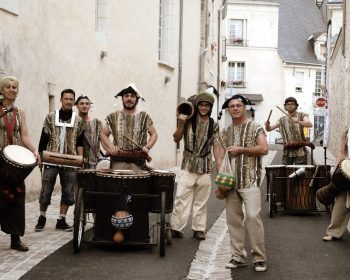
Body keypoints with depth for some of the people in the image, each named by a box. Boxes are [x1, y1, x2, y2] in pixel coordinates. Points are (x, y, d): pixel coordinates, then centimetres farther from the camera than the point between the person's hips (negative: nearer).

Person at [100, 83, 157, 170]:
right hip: (118, 161, 1)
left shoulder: (144, 116, 7)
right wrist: (110, 146, -3)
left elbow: (154, 134, 12)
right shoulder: (113, 116, 10)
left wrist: (147, 147, -5)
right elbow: (104, 134, 15)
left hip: (137, 161, -1)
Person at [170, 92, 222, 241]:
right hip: (188, 166, -2)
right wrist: (181, 124, -15)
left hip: (205, 167, 2)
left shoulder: (214, 125, 6)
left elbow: (216, 146, 5)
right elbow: (176, 139, 2)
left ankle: (199, 229, 16)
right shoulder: (189, 121, 1)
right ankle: (176, 228, -1)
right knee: (181, 197, -7)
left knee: (201, 200, 8)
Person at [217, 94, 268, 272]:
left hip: (250, 180, -5)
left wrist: (240, 149, -11)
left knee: (252, 216, -14)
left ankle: (259, 258, -5)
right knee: (233, 218, 5)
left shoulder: (255, 128, 1)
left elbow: (264, 149, -12)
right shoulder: (226, 132, 15)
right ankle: (238, 257, 14)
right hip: (230, 182, 5)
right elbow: (221, 158, 12)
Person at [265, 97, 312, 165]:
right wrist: (267, 125, -13)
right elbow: (269, 129, 11)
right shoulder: (282, 120, 12)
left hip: (300, 152, -3)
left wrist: (298, 121, -33)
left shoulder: (301, 115, 3)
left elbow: (310, 124, -15)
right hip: (287, 152, 3)